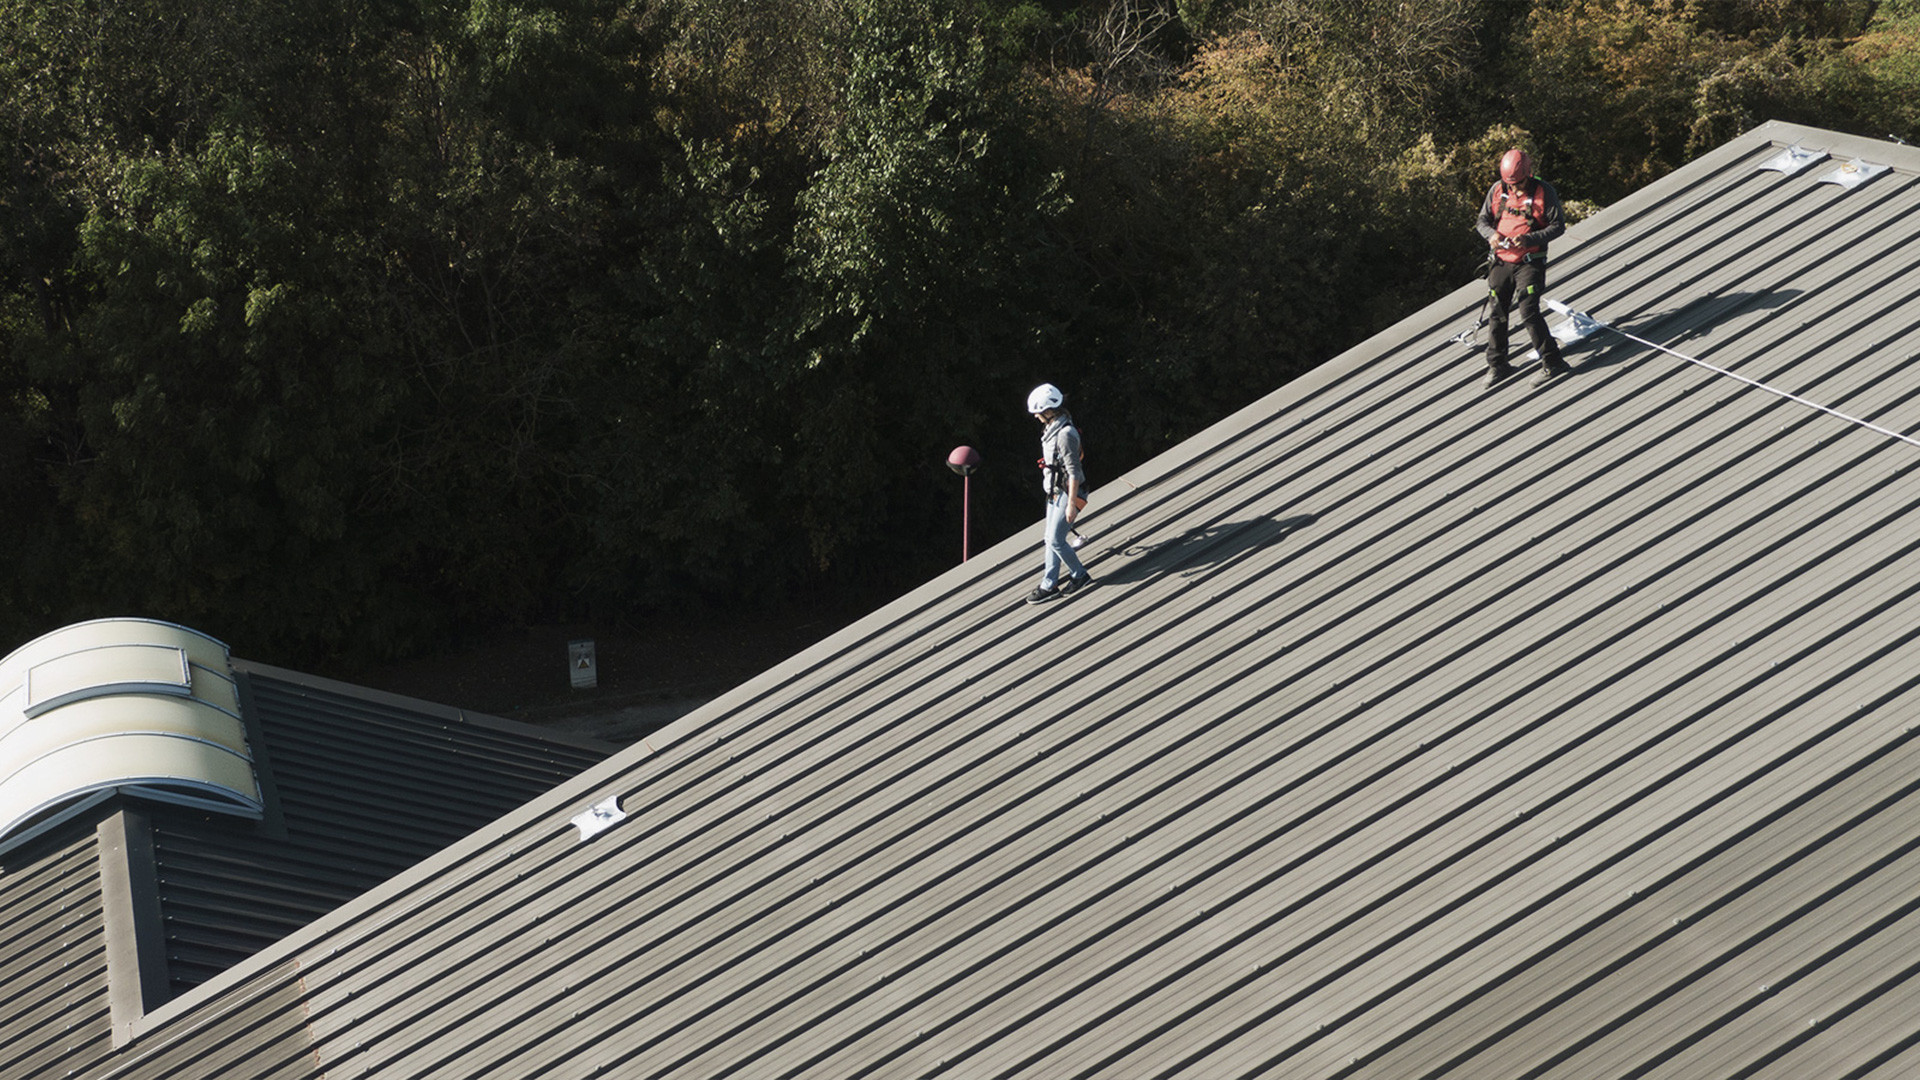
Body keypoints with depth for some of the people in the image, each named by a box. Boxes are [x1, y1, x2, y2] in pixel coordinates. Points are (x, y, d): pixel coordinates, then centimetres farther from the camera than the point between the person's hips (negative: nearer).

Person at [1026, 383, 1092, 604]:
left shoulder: (1066, 434, -26)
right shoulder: (1052, 428, 4)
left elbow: (1074, 472, -25)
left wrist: (1071, 504, -23)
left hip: (1068, 494, -9)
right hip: (1055, 492, 9)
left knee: (1055, 541, -3)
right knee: (1051, 540, 11)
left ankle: (1079, 575, 17)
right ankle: (1049, 586, 18)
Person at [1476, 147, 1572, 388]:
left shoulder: (1543, 192, -8)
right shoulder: (1497, 189, 3)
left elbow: (1558, 226, -7)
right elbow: (1483, 220, 10)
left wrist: (1529, 239, -21)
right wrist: (1492, 234, -13)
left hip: (1530, 262, -4)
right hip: (1501, 261, 4)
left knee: (1529, 313, -15)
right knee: (1497, 314, 6)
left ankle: (1552, 363, -7)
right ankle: (1497, 365, 22)